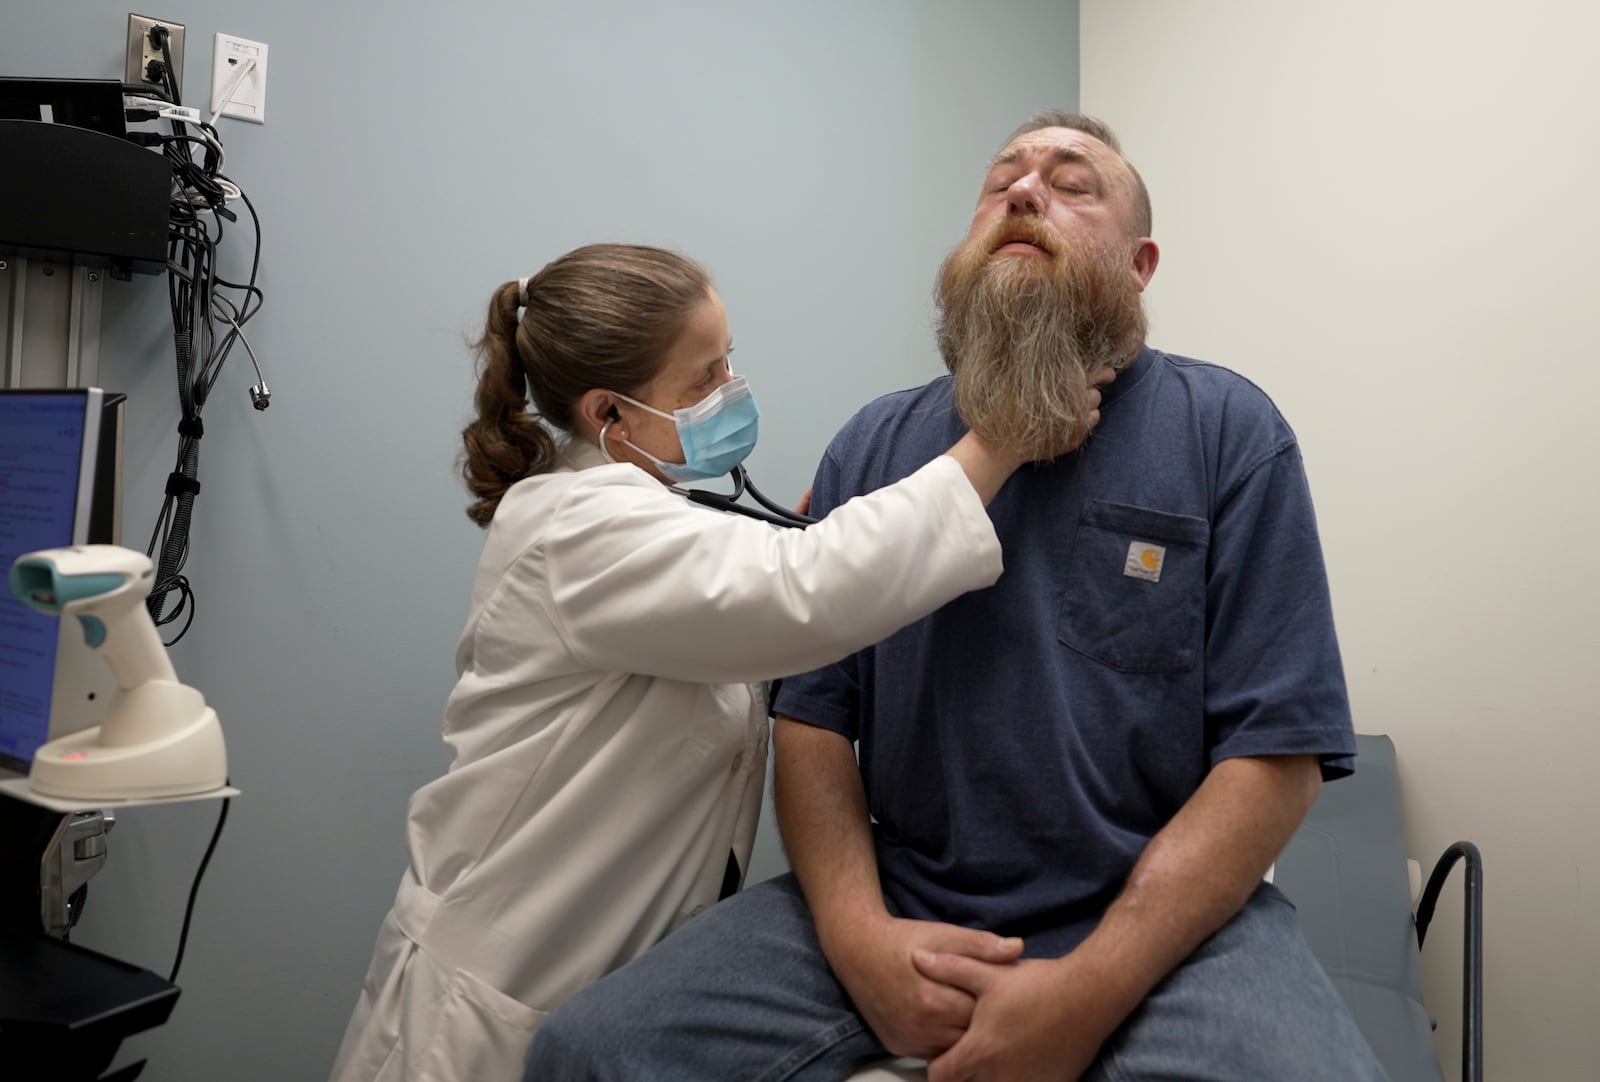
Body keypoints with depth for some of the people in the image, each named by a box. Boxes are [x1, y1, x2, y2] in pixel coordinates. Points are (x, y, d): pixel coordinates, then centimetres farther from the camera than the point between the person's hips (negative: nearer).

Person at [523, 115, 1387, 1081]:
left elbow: (1278, 753, -7)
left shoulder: (1229, 431, -2)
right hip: (902, 905, 2)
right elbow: (812, 713, 5)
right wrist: (856, 931, -12)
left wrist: (1089, 991, -16)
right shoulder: (875, 445, 7)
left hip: (1162, 918, -1)